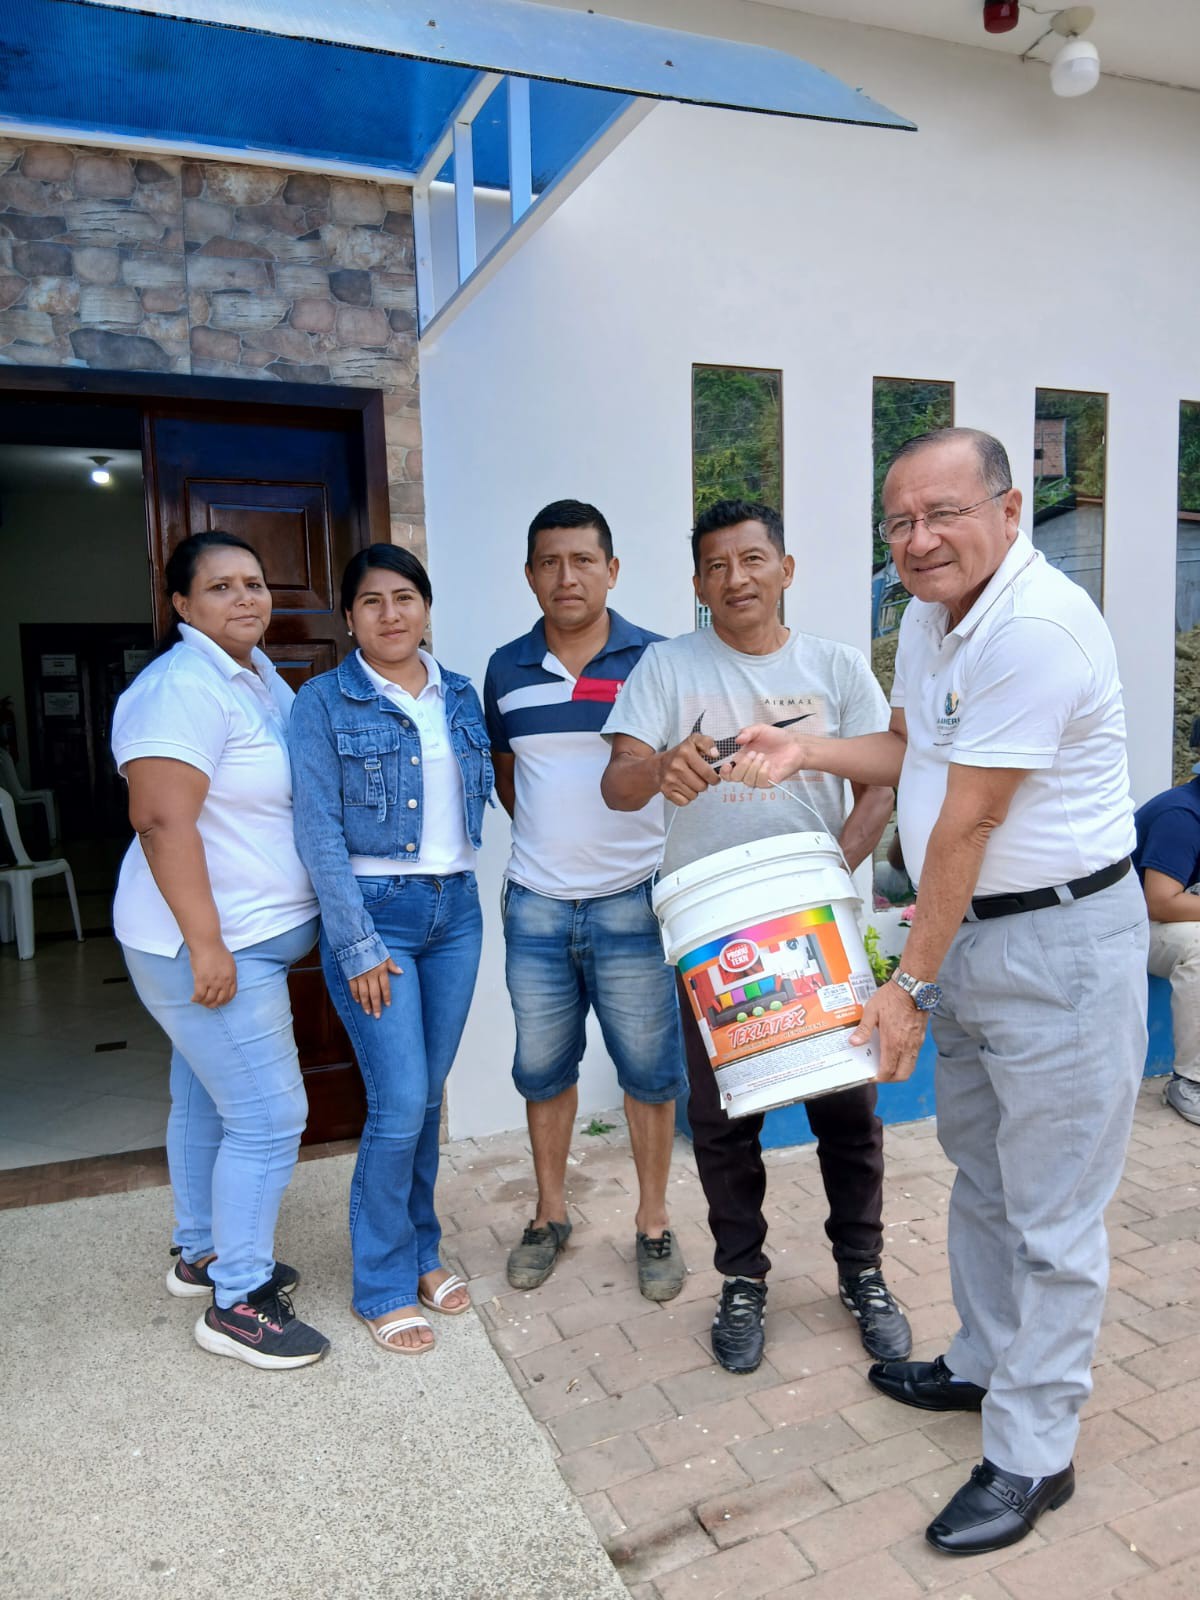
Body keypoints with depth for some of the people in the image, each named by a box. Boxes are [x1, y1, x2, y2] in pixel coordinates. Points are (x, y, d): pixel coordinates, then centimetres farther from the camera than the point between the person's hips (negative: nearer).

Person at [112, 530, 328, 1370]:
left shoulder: (261, 673, 11)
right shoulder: (183, 688, -19)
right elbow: (162, 821, -25)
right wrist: (206, 945, -26)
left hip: (249, 938, 9)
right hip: (209, 944, -9)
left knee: (207, 1102, 21)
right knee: (269, 1118, -4)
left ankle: (202, 1253, 37)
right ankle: (238, 1304, 11)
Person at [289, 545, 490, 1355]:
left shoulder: (461, 695, 8)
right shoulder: (324, 702, -6)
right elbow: (319, 832, -10)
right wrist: (358, 947, -14)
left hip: (456, 908, 5)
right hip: (372, 911, -5)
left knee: (429, 1095, 13)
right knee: (399, 1104, -6)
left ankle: (421, 1249, 33)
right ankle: (384, 1285, 15)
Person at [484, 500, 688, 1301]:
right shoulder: (506, 669, 6)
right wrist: (546, 839, 9)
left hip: (632, 902, -3)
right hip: (535, 905, 3)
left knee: (650, 1069, 7)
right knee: (543, 1068, 13)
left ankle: (655, 1222, 27)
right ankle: (551, 1215, 33)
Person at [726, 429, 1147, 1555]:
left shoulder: (1034, 627, -24)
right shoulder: (928, 616, 7)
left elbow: (965, 826, -22)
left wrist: (909, 983, -16)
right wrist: (806, 751, 5)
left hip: (1059, 943, -9)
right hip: (966, 933, 9)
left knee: (1050, 1210, 4)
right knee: (978, 1170, 22)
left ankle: (1030, 1455, 21)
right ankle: (984, 1365, 42)